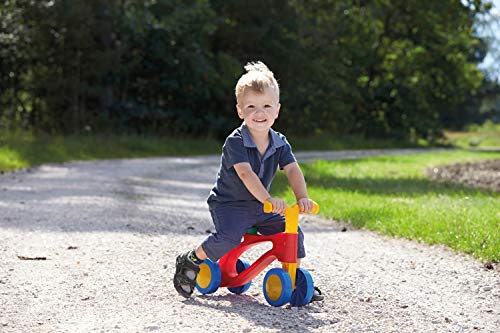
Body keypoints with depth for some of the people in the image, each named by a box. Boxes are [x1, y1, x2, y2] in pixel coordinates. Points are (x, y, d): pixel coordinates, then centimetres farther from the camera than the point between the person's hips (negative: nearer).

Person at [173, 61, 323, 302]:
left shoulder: (280, 144, -1)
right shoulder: (235, 142, -20)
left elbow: (293, 171, -13)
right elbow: (245, 173, -33)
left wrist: (302, 197, -32)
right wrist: (268, 198, -47)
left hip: (260, 208, 6)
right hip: (229, 204, -6)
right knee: (228, 238, -30)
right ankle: (190, 262, -5)